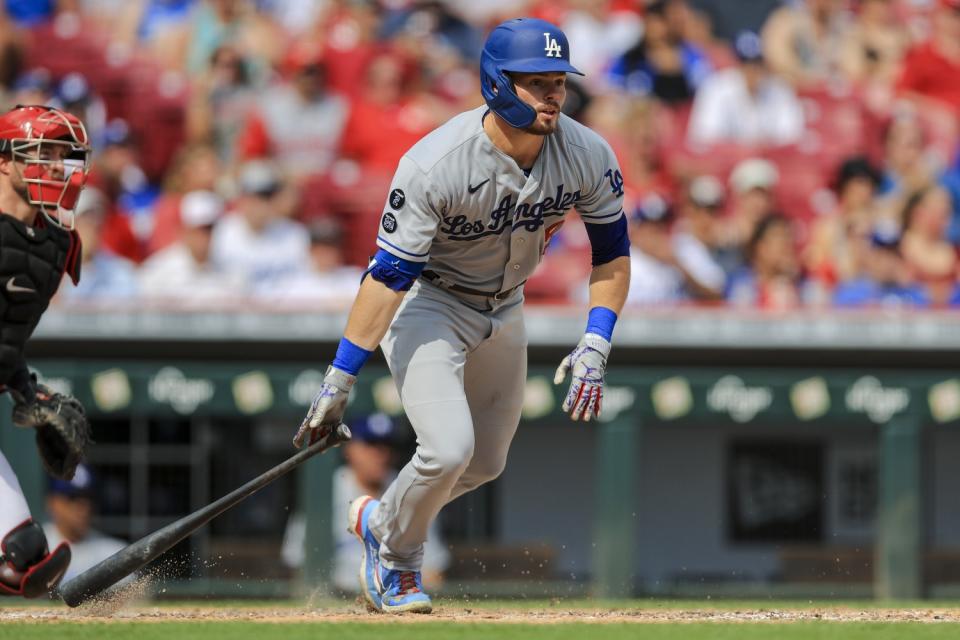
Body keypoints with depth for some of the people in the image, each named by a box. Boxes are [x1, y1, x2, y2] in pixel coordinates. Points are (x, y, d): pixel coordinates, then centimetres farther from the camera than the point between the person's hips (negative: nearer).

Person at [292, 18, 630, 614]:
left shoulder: (588, 157, -19)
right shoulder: (434, 166, -33)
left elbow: (613, 253, -5)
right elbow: (389, 276, -30)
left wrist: (596, 346, -17)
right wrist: (339, 381, -31)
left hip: (504, 309, 6)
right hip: (427, 303, -6)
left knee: (486, 463, 13)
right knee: (448, 449, -20)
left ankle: (380, 520, 41)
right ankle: (396, 558, 9)